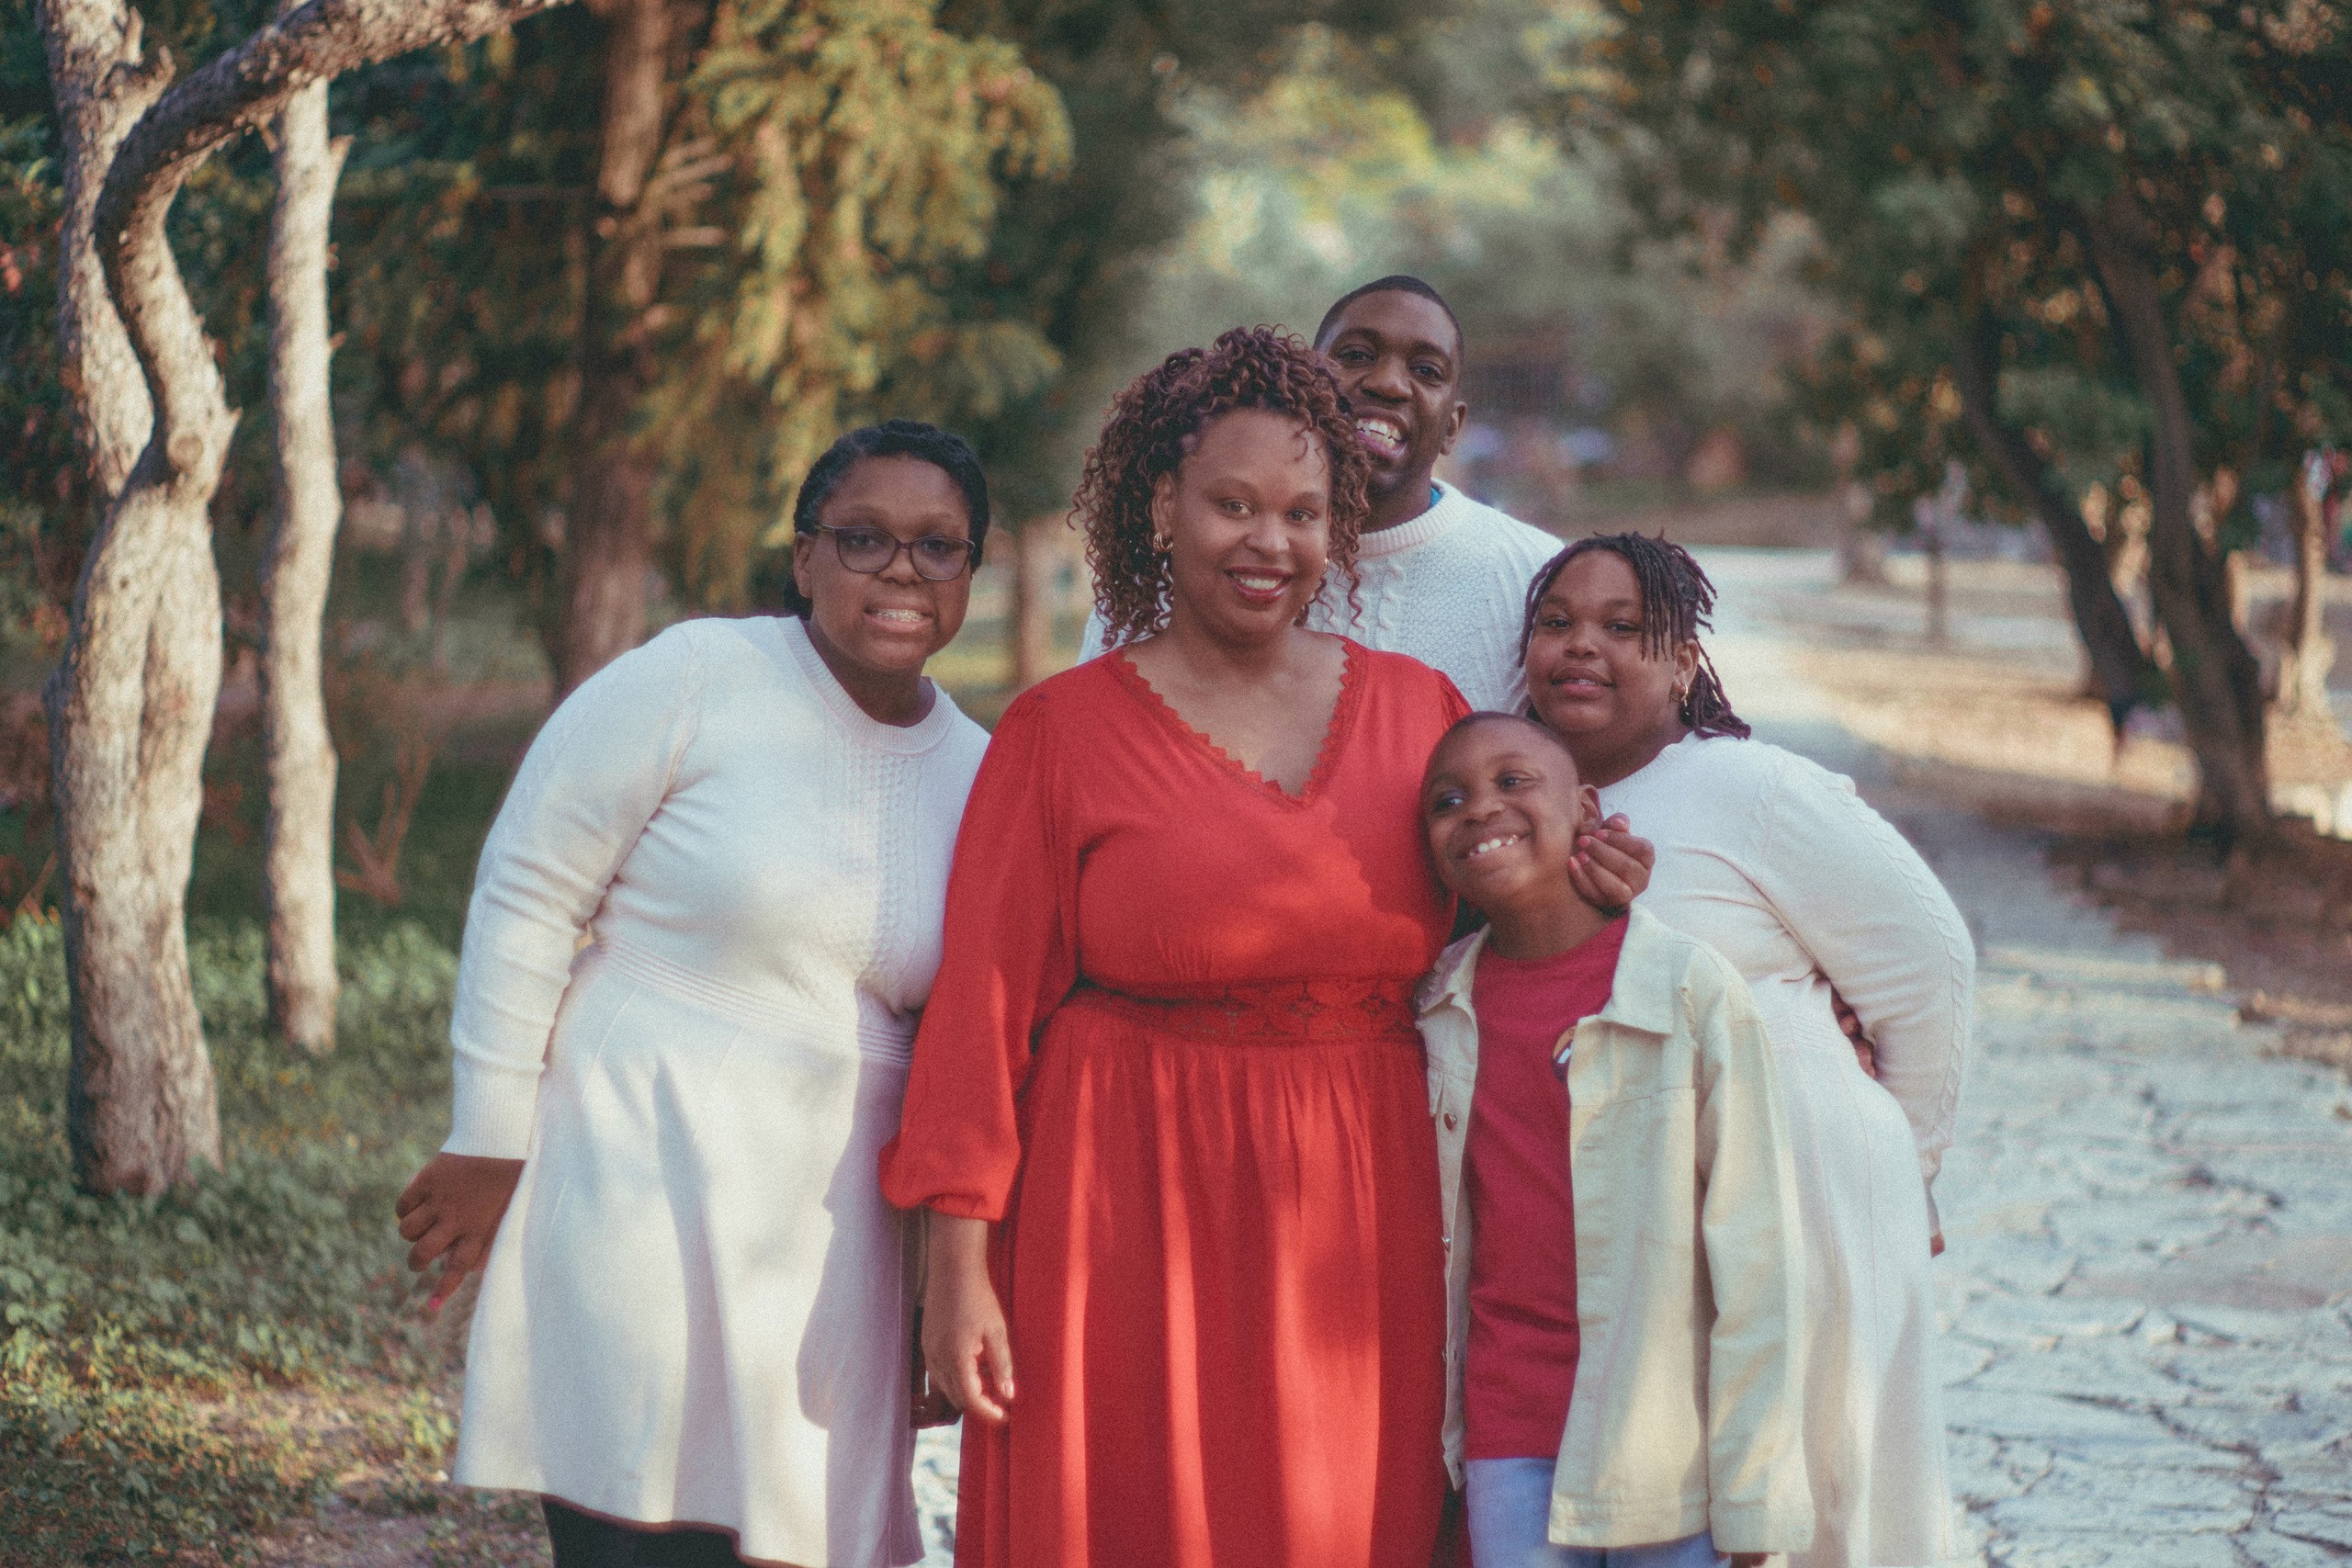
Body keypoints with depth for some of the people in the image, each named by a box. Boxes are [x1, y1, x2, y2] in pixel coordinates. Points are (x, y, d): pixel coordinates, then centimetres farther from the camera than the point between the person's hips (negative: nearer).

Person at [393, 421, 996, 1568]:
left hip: (829, 1240, 5)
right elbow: (527, 893, -4)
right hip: (639, 1202, -5)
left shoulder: (977, 773, 10)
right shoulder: (695, 680, -6)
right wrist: (491, 1146, -5)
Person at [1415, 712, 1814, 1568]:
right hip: (1507, 1426, 3)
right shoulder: (1440, 1007, 3)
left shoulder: (1690, 989, -9)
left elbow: (1756, 1248, -8)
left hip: (1661, 1429, -3)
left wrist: (1752, 1495, -8)